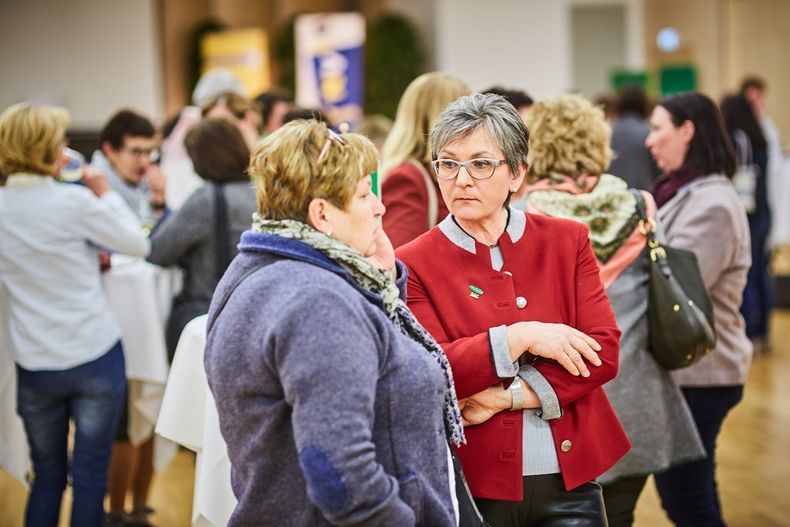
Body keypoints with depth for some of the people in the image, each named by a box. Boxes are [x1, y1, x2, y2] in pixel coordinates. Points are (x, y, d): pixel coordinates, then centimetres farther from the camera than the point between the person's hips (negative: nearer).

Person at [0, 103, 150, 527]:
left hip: (34, 365, 4)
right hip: (95, 357, -3)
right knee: (89, 477, 5)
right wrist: (105, 194, 8)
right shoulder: (75, 201, -14)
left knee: (47, 477, 16)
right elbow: (138, 243, -3)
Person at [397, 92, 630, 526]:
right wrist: (520, 338, -18)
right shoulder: (415, 263, -3)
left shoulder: (567, 241, 3)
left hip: (568, 479, 2)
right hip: (473, 487, -2)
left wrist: (508, 397, -13)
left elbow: (604, 350, -5)